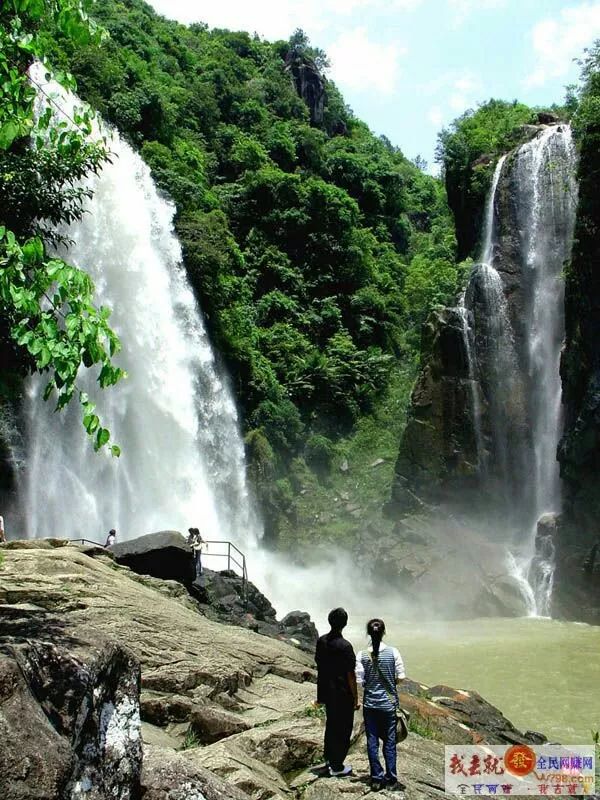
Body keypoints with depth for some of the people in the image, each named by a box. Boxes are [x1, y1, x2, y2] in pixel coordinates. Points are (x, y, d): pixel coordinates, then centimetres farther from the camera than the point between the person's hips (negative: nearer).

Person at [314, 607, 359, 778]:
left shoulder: (321, 641, -1)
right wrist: (356, 698, -7)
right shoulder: (345, 646, -22)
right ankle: (337, 767, 14)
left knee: (331, 725, 21)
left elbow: (319, 667, 8)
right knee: (343, 730, 6)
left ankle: (329, 761, 32)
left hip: (327, 692, 7)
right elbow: (351, 675, -18)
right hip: (342, 695, -7)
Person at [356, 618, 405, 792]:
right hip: (389, 703, 0)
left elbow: (359, 681, -11)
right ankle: (391, 779, 15)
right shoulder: (393, 652, -10)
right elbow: (401, 677, -7)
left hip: (370, 704, 0)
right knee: (389, 741, 10)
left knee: (372, 741, 9)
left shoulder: (362, 655, -10)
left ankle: (377, 779, 14)